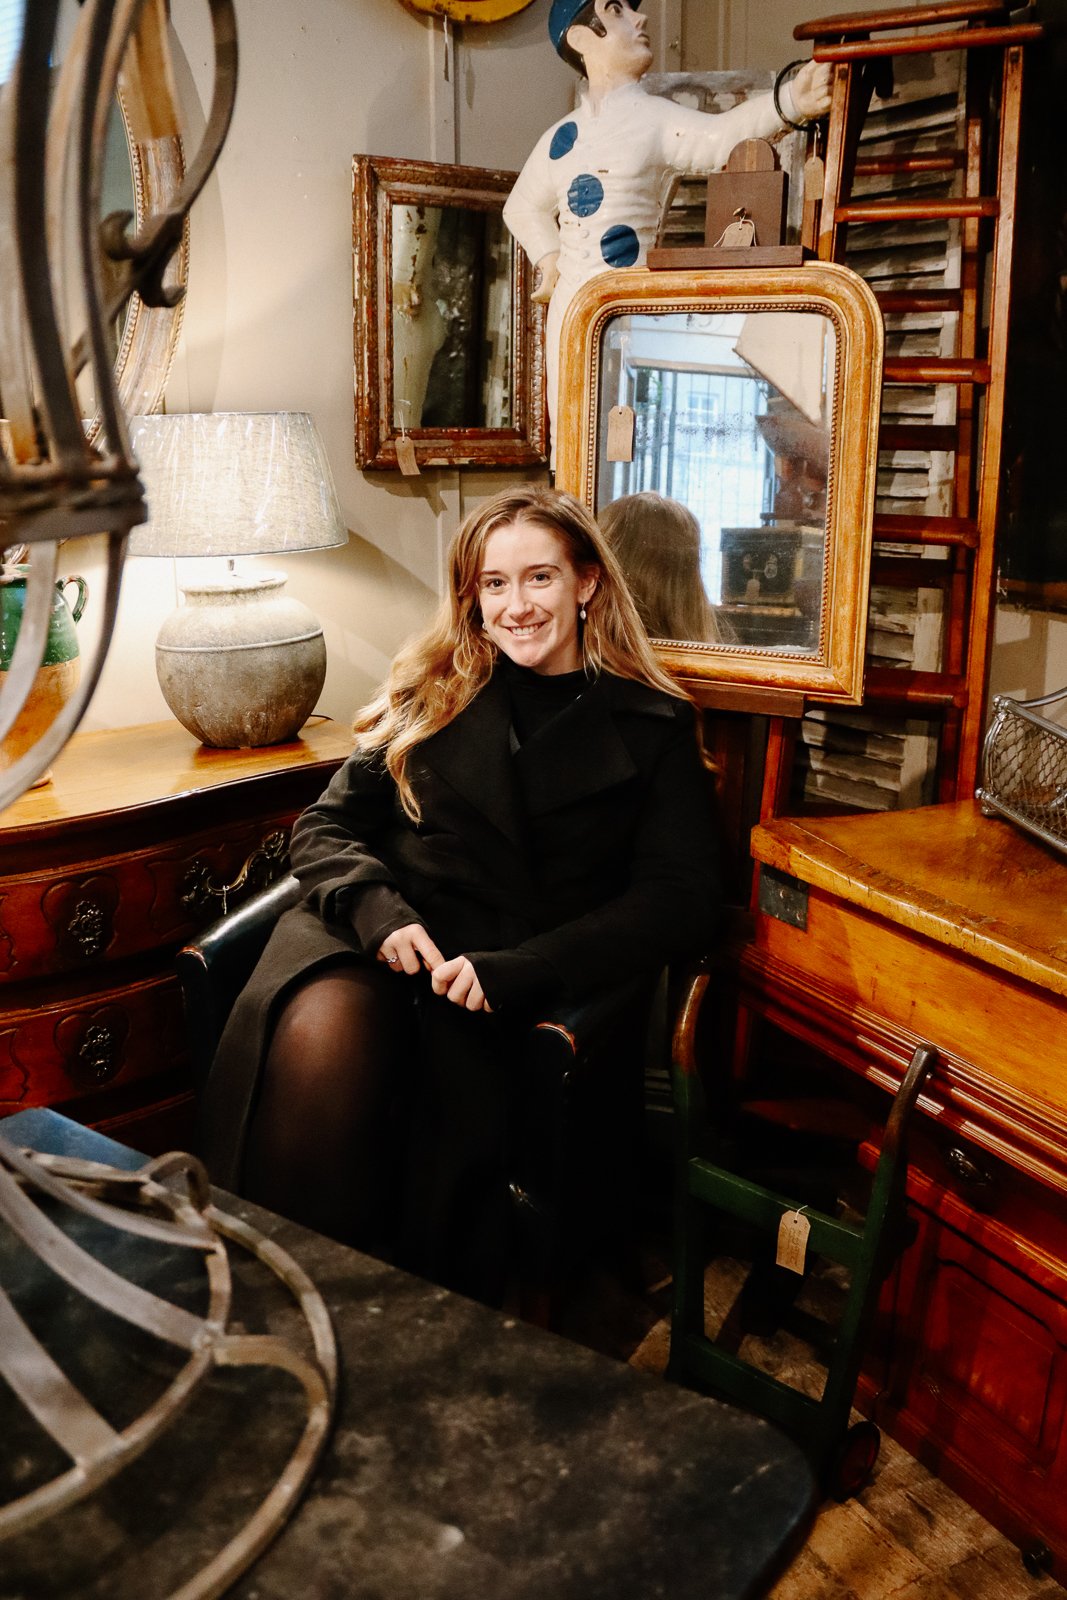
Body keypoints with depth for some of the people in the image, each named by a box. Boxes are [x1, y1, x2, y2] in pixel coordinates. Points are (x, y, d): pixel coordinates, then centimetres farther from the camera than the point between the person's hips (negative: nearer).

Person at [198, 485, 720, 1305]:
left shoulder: (652, 725, 10)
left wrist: (510, 970, -13)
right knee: (317, 1039, -32)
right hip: (378, 939, 2)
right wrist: (378, 913, -8)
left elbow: (680, 901, 0)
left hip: (514, 983, -2)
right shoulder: (432, 692, 18)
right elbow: (324, 827, 16)